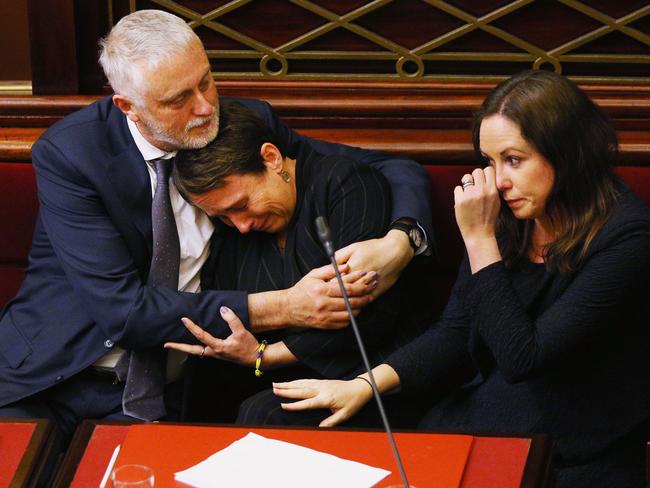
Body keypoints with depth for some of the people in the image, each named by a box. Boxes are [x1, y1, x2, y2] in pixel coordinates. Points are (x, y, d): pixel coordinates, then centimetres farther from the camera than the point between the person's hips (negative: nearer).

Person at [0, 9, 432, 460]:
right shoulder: (67, 155, -13)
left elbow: (395, 170, 3)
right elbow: (123, 309, -20)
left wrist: (398, 245, -21)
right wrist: (282, 308, -23)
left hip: (162, 397, 2)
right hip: (46, 380, -2)